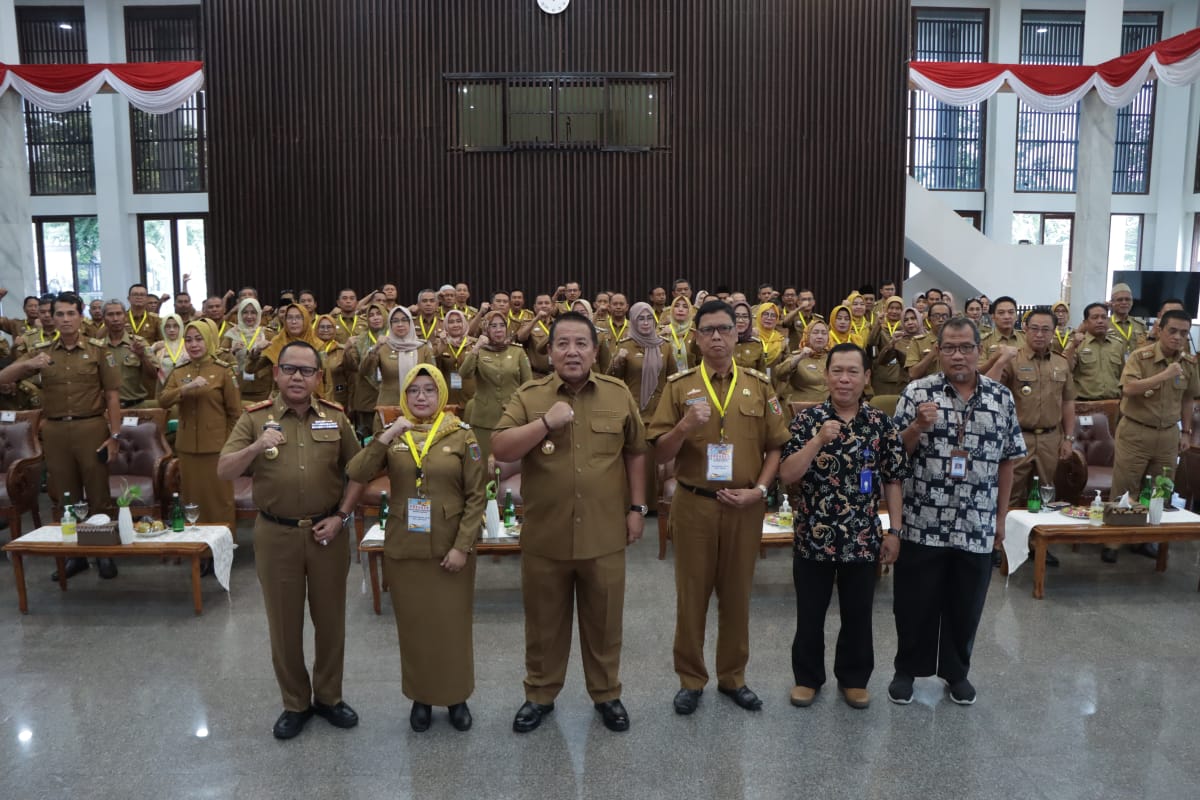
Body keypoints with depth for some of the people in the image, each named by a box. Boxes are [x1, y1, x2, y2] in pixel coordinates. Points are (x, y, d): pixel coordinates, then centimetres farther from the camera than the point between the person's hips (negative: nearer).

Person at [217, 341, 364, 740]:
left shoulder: (335, 417, 1)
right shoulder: (254, 418, -3)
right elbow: (223, 472, -9)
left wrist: (340, 516, -5)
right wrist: (256, 447, -27)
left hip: (327, 532, 1)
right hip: (276, 534, -1)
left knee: (330, 619, 12)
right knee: (284, 623, 10)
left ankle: (329, 696, 31)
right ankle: (295, 703, 28)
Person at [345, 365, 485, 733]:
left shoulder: (462, 435, -5)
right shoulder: (392, 435, 2)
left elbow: (476, 496, -6)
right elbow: (356, 474, -11)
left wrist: (462, 546, -12)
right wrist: (386, 437, -22)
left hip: (450, 548, -2)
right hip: (403, 549, 2)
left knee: (453, 625, 8)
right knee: (413, 625, 12)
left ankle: (457, 696, 26)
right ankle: (421, 696, 29)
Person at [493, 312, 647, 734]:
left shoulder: (619, 394, 1)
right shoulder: (529, 396, -3)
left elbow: (635, 453, 8)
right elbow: (500, 449, -12)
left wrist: (637, 507, 5)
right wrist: (546, 422, -21)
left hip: (604, 535, 1)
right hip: (545, 536, 0)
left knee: (604, 621, 15)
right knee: (544, 622, 15)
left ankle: (607, 694, 35)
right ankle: (539, 694, 35)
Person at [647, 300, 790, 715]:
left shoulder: (759, 386, 4)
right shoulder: (679, 386, -1)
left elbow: (775, 446, 5)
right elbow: (659, 454, -3)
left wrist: (758, 490, -8)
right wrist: (685, 426, -20)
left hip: (744, 507, 1)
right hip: (693, 505, -1)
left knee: (737, 594, 12)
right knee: (691, 594, 8)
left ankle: (733, 676, 29)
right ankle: (690, 679, 24)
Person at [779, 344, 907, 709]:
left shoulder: (882, 424, -1)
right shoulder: (807, 419, -5)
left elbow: (892, 481, 4)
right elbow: (787, 475, -12)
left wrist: (893, 531, 0)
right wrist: (819, 440, -23)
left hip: (863, 539, 1)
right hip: (813, 537, -1)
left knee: (858, 614, 15)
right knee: (809, 614, 12)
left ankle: (854, 678, 34)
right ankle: (807, 676, 31)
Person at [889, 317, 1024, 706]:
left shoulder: (1002, 397, 4)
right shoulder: (917, 392, -4)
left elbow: (1007, 460, 10)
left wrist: (1000, 516, 9)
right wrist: (918, 427, -22)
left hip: (977, 527, 2)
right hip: (922, 524, -2)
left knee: (966, 605, 15)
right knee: (915, 603, 9)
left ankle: (957, 671, 34)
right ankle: (907, 668, 28)